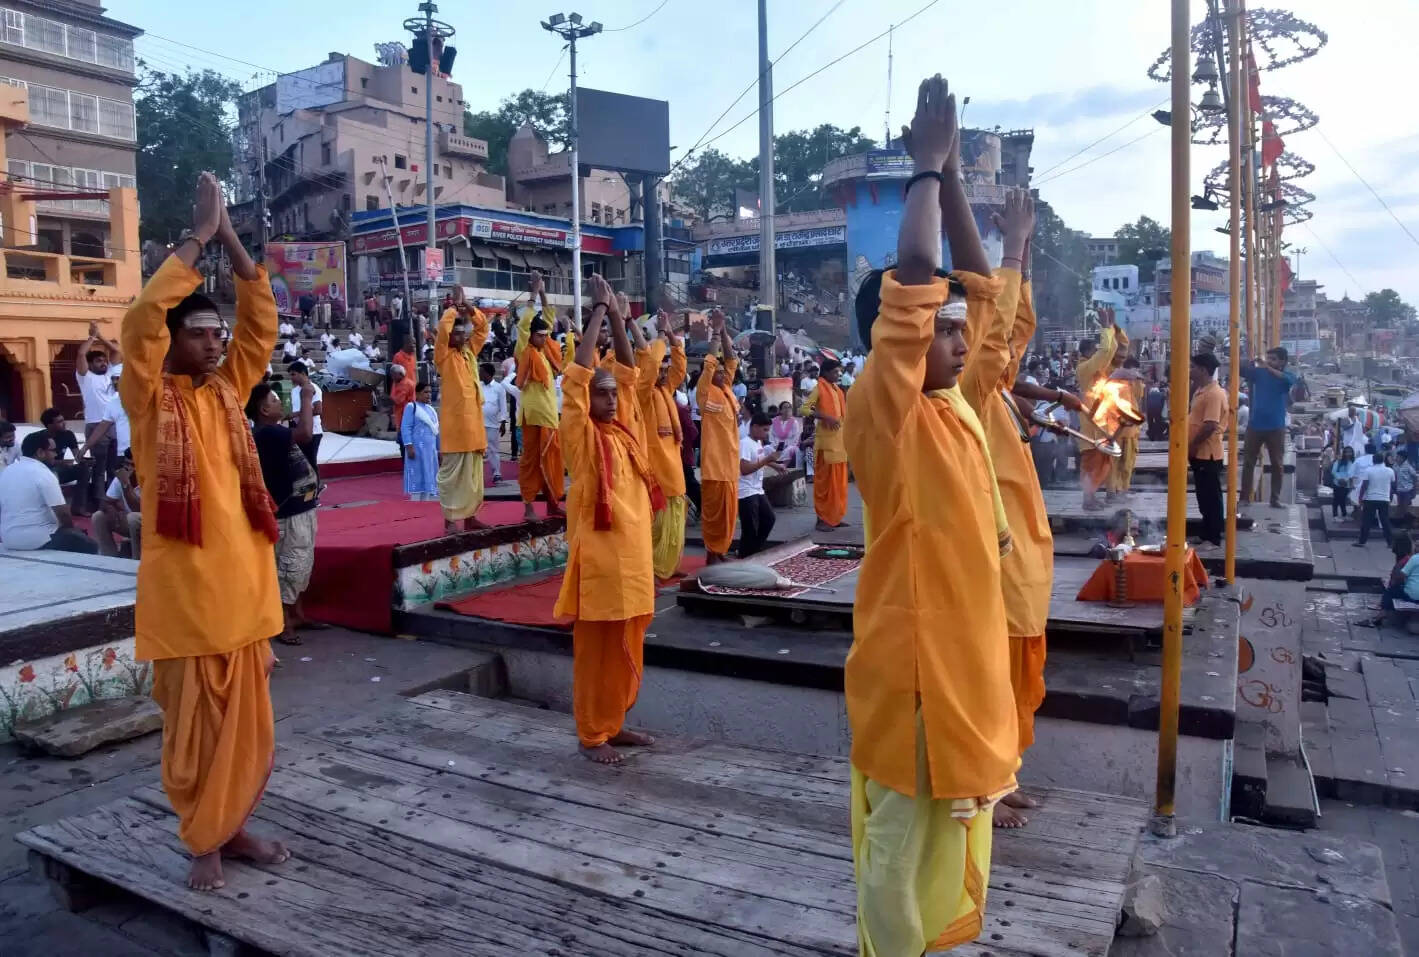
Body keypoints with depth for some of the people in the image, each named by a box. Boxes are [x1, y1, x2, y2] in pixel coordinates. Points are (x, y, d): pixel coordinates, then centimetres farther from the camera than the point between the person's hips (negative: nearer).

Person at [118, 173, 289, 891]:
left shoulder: (229, 390, 9)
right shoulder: (147, 398, -4)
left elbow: (261, 319, 3)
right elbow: (142, 315, -18)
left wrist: (229, 236, -3)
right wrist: (199, 235, -14)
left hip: (244, 587, 5)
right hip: (183, 594, -5)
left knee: (249, 726, 13)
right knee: (193, 730, 7)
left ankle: (233, 827, 30)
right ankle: (203, 844, 23)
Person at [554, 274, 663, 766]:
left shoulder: (624, 429, 10)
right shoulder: (580, 434, -6)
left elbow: (628, 371, 10)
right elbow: (576, 375, -15)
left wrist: (617, 318, 2)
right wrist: (598, 313, -11)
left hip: (633, 554, 7)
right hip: (598, 557, -7)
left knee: (627, 649, 14)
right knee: (595, 650, 3)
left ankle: (614, 723, 28)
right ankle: (592, 734, 14)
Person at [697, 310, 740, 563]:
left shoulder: (727, 390, 12)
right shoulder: (706, 392, -6)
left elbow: (730, 360, 9)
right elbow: (709, 363, -17)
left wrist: (723, 330, 2)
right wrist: (715, 332, -12)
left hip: (730, 459, 7)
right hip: (714, 460, -7)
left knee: (729, 510, 11)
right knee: (714, 510, -2)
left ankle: (722, 550, 20)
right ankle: (712, 552, 5)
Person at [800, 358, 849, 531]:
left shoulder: (838, 389, 15)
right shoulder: (818, 389, -7)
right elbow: (803, 409, -16)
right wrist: (825, 417, -24)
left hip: (839, 440, 8)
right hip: (826, 440, -8)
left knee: (839, 480, 11)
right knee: (825, 480, -4)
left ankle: (835, 517, 19)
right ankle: (823, 519, 0)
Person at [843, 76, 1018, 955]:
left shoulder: (954, 402, 5)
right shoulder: (885, 409, -18)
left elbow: (974, 284, 11)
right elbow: (914, 278, -29)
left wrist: (953, 176, 4)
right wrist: (928, 169, -17)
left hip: (964, 645, 9)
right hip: (912, 657, -9)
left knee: (952, 827, 23)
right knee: (901, 840, 9)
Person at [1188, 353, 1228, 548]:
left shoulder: (1214, 394, -18)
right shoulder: (1200, 391, 13)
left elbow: (1210, 425, -24)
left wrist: (1192, 446, -18)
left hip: (1207, 454, -10)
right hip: (1200, 453, 10)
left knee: (1211, 497, -2)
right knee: (1203, 496, 15)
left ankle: (1213, 538, 4)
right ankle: (1206, 534, 24)